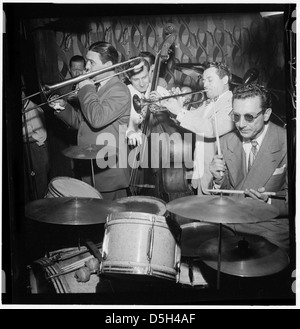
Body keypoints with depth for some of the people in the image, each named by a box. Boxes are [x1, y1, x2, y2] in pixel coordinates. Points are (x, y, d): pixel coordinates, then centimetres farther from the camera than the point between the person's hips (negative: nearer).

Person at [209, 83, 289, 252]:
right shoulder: (226, 142, 2)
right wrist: (219, 179, -14)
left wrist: (268, 202, -27)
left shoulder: (287, 144, -13)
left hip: (272, 228, -4)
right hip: (231, 223, 5)